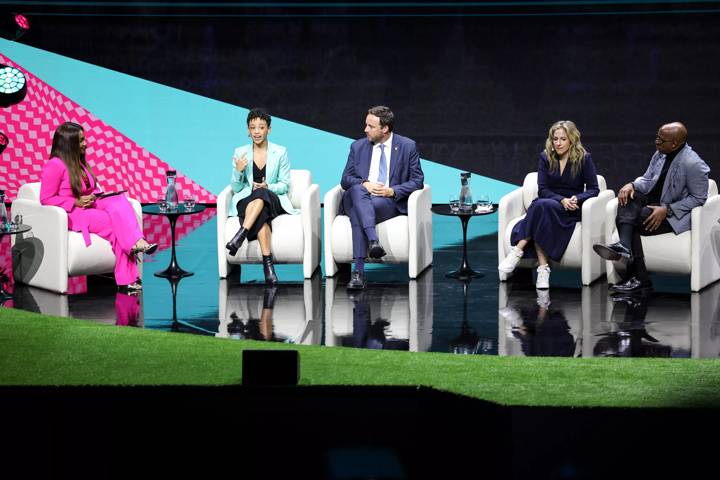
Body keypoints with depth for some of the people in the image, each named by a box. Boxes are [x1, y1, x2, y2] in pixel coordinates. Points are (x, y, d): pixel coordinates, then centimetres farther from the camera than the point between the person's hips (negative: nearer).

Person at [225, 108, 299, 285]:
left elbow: (284, 185, 6)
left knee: (261, 194, -38)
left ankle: (240, 236, -47)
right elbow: (236, 188, 9)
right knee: (261, 214, -37)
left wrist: (268, 187, -15)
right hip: (247, 202, 0)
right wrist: (238, 171, -12)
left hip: (273, 201, 0)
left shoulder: (280, 152, 6)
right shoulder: (240, 153, 9)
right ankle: (268, 263, -45)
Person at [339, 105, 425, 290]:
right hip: (359, 199, 3)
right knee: (357, 190, -36)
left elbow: (417, 180, 4)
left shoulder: (407, 146, 6)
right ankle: (373, 240, -50)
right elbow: (345, 179, 11)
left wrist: (392, 191, -13)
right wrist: (364, 184, -11)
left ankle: (358, 271, -42)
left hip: (391, 202, -2)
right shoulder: (358, 146, 14)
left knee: (358, 214, -35)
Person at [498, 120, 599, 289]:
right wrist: (562, 200, -19)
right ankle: (543, 267, -43)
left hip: (573, 209, -2)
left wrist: (576, 199, -21)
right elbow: (542, 190, -2)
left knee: (542, 205, -34)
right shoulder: (546, 157, 5)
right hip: (550, 204, 2)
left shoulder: (584, 158, -1)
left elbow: (593, 189, -1)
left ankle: (518, 250, -35)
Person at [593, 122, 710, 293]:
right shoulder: (660, 155, 4)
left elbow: (699, 198, -17)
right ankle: (624, 246, -39)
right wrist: (632, 185, -13)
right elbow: (647, 180, 12)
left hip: (676, 214, -8)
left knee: (633, 222, -24)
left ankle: (639, 278, -22)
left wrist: (666, 210, -24)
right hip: (654, 202, 8)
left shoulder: (693, 164, -20)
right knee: (628, 197, -20)